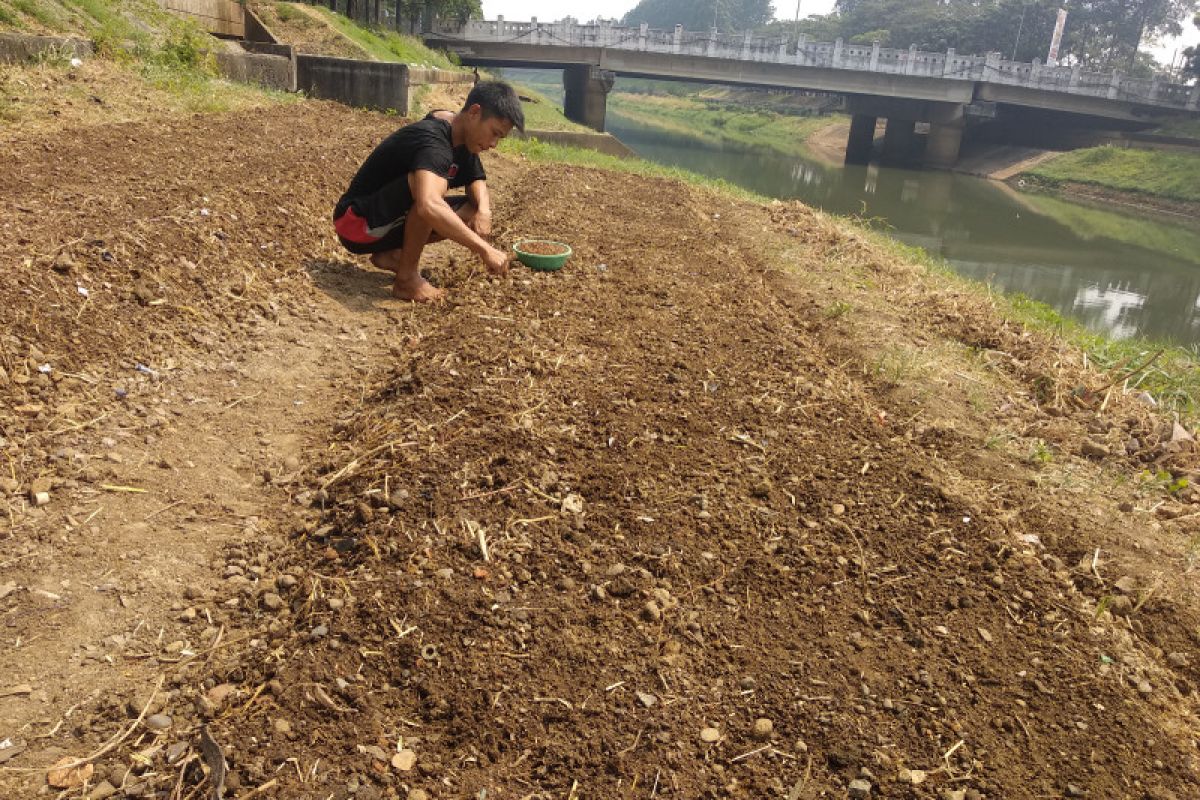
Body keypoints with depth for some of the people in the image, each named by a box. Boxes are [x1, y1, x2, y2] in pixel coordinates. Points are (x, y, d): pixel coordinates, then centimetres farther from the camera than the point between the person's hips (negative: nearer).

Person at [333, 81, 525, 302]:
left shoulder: (462, 140, 1)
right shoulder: (432, 141, -28)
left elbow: (477, 182, 12)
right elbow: (428, 206, -45)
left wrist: (484, 211, -12)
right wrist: (484, 249, -45)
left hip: (387, 223, 9)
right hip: (356, 223, -9)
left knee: (474, 211, 2)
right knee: (435, 183, -32)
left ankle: (391, 254, 7)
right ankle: (406, 278, -18)